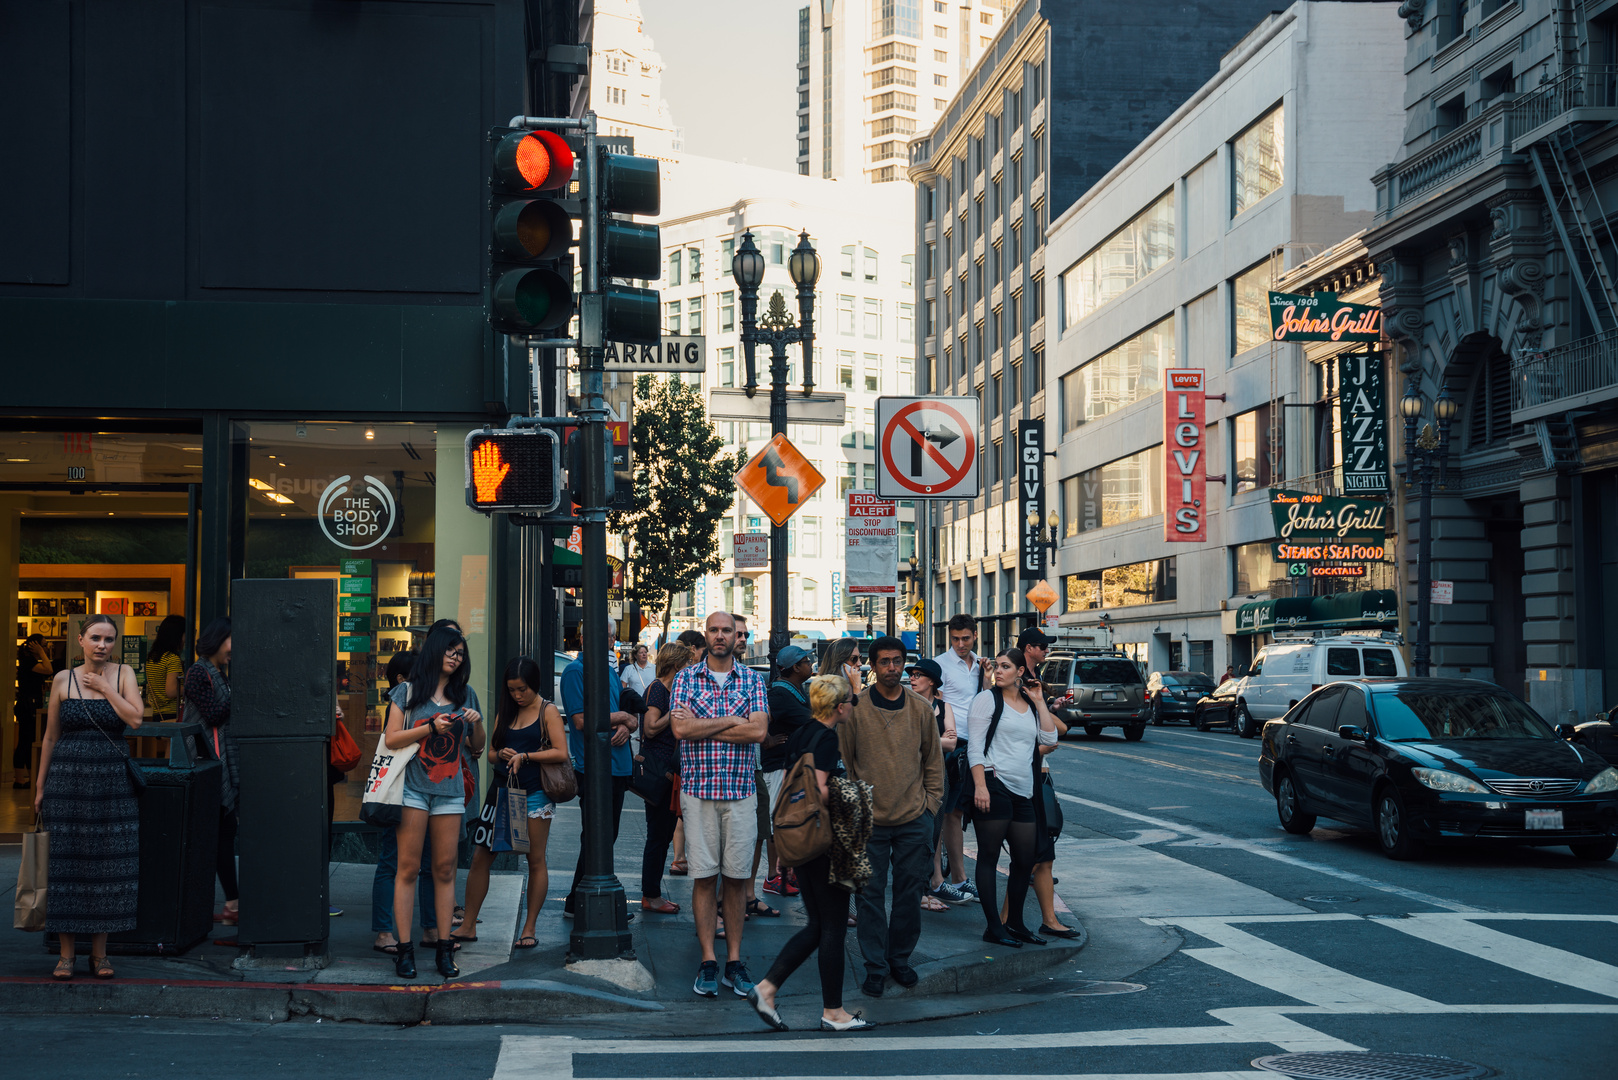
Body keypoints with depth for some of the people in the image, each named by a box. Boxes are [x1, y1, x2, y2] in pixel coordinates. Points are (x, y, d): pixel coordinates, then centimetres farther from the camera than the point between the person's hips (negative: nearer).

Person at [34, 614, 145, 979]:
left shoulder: (123, 674, 4)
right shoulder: (63, 680, 4)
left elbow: (135, 719, -11)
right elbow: (50, 737, 8)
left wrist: (104, 686, -9)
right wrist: (40, 786, 8)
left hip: (111, 781, 0)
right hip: (67, 779, 0)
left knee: (107, 864, 2)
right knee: (65, 863, 1)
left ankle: (99, 952, 13)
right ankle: (66, 953, 10)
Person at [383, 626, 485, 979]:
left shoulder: (465, 695, 13)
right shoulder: (408, 692, 4)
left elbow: (477, 747, 18)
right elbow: (391, 739, -3)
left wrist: (476, 723, -2)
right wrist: (431, 728, -13)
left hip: (450, 791, 3)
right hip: (413, 788, -3)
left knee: (445, 869, 3)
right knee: (408, 868, -4)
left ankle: (445, 948, 7)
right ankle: (404, 948, -1)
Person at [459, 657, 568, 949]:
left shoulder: (548, 711, -1)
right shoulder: (505, 712, 14)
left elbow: (561, 753, -10)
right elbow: (491, 753, 16)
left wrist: (525, 756, -13)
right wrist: (501, 755, -6)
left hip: (534, 792, -5)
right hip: (503, 790, 5)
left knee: (536, 861, 1)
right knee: (480, 857, 0)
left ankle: (529, 930, 9)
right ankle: (468, 926, 8)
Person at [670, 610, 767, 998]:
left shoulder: (752, 680, 6)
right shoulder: (686, 679, 4)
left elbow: (758, 730, -8)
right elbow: (680, 729, -9)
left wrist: (702, 728, -9)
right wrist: (731, 721, -8)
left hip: (740, 791, 1)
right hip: (698, 789, -1)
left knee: (737, 877, 4)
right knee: (703, 876, 0)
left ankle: (734, 961, 11)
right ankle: (708, 962, 6)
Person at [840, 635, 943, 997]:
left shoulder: (921, 709, 4)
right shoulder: (855, 709, -3)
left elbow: (934, 761, 12)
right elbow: (843, 761, 3)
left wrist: (931, 803, 5)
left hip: (914, 820, 2)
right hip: (869, 819, -2)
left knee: (909, 892, 8)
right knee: (870, 894, 1)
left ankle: (900, 958, 23)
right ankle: (875, 967, 10)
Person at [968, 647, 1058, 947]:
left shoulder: (1030, 704, 17)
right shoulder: (988, 699, 0)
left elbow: (1049, 739, 7)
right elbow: (974, 746, -7)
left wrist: (1039, 702, 5)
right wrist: (980, 786, -17)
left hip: (1023, 791, 7)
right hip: (993, 785, -6)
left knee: (1026, 859, 9)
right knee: (989, 856, -2)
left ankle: (1014, 923, 21)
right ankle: (994, 927, 1)